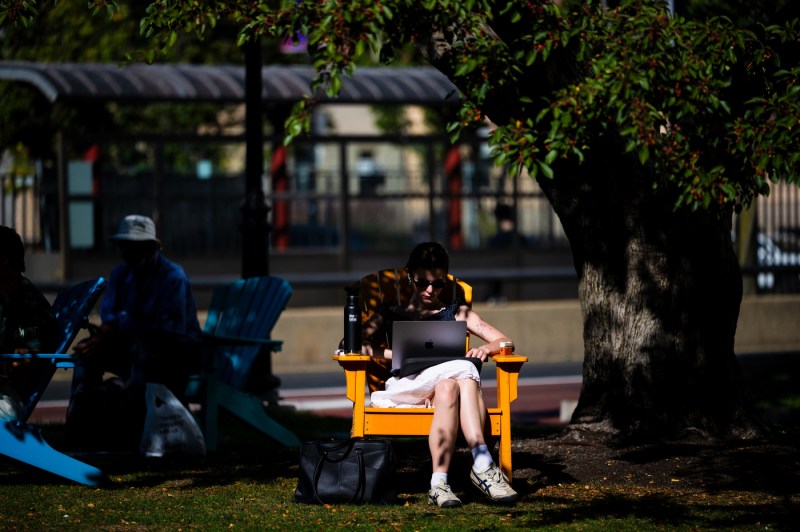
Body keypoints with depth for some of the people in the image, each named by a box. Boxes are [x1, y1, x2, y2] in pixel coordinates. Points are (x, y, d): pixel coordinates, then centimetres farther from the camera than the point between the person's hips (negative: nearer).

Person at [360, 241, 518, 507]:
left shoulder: (456, 313, 24)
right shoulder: (391, 315, 21)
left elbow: (504, 341, 17)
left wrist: (486, 348, -8)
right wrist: (396, 354, -10)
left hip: (447, 382, 1)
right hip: (405, 384, -1)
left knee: (448, 387, -39)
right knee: (464, 370, -33)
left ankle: (439, 483, -51)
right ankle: (482, 464, -42)